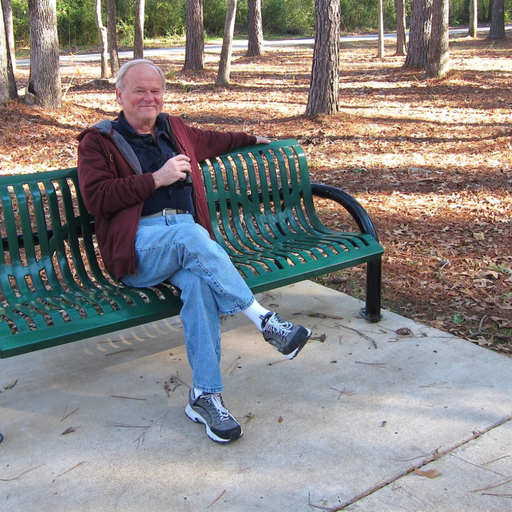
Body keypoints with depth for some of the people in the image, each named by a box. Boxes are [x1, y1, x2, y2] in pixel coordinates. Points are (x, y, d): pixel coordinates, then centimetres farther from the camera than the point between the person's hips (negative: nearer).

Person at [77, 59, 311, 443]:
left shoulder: (175, 129, 27)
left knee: (199, 281, -32)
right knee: (190, 234, -37)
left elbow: (213, 141, 48)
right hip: (139, 246, -3)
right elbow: (96, 199, -4)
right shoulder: (99, 141, 11)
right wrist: (156, 179, -7)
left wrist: (251, 139, 54)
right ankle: (264, 320, -33)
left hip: (189, 237, 4)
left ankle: (205, 396, -31)